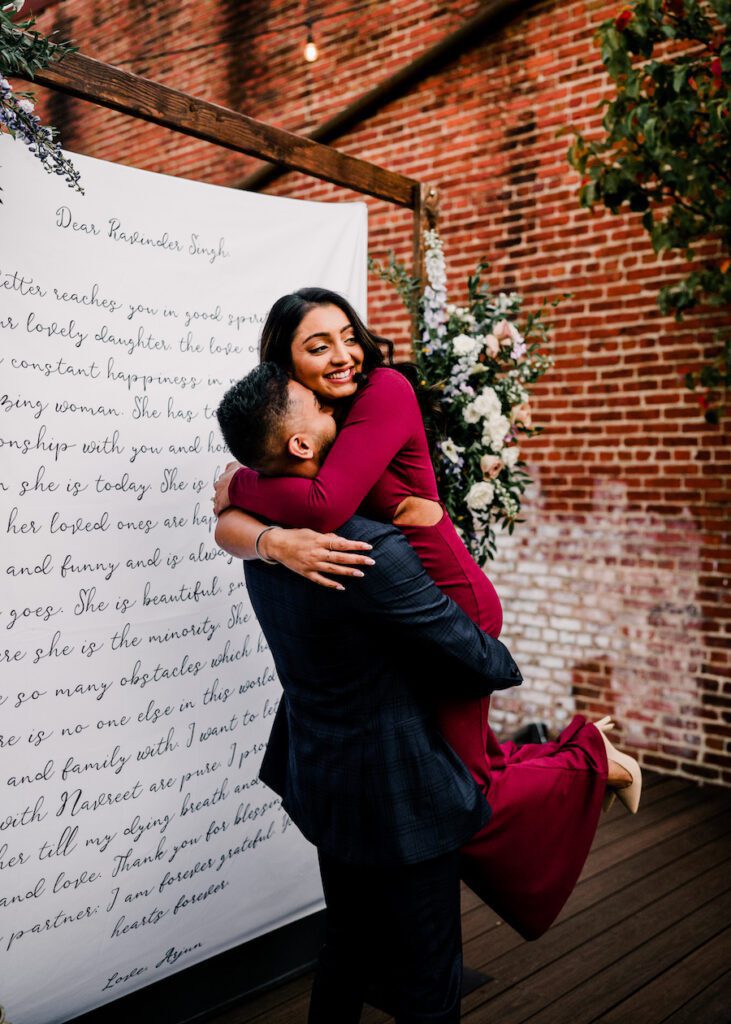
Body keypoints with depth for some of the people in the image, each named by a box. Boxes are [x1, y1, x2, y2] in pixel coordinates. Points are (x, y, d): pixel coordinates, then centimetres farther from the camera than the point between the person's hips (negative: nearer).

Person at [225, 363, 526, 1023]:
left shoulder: (267, 538, -3)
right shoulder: (374, 553, -29)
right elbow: (483, 665, -19)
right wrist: (505, 664, 3)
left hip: (326, 784, 9)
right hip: (399, 796, -8)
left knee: (346, 953, 27)